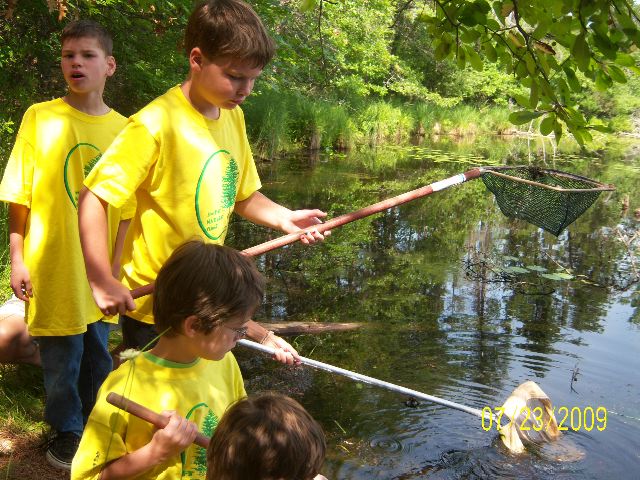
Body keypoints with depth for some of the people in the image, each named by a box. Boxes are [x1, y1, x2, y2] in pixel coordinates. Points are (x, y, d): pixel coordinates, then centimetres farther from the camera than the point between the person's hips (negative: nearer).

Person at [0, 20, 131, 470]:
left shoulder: (123, 128, 1)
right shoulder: (40, 117, -8)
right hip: (55, 266, -3)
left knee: (98, 351, 17)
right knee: (62, 356, 9)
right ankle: (67, 429, 31)